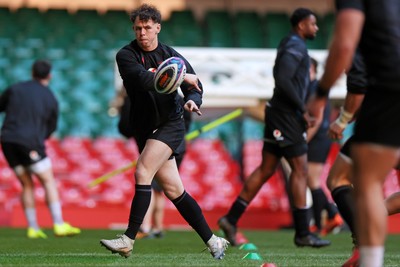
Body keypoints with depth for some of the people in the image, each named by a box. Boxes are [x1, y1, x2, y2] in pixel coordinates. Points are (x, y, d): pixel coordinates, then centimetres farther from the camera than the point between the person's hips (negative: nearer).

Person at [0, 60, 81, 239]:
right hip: (30, 143, -4)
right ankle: (59, 225, -4)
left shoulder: (15, 89, 6)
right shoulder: (51, 99, 3)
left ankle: (33, 228, 9)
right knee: (49, 182, 4)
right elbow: (51, 128, 12)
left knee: (27, 185, 13)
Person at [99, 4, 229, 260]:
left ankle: (128, 240, -17)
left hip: (170, 125, -2)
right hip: (146, 129, 2)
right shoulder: (126, 55, -2)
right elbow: (144, 80, -19)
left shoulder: (171, 55, 2)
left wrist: (193, 101, -13)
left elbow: (195, 86, 9)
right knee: (174, 190, 2)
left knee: (143, 173, -20)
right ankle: (213, 241, 11)